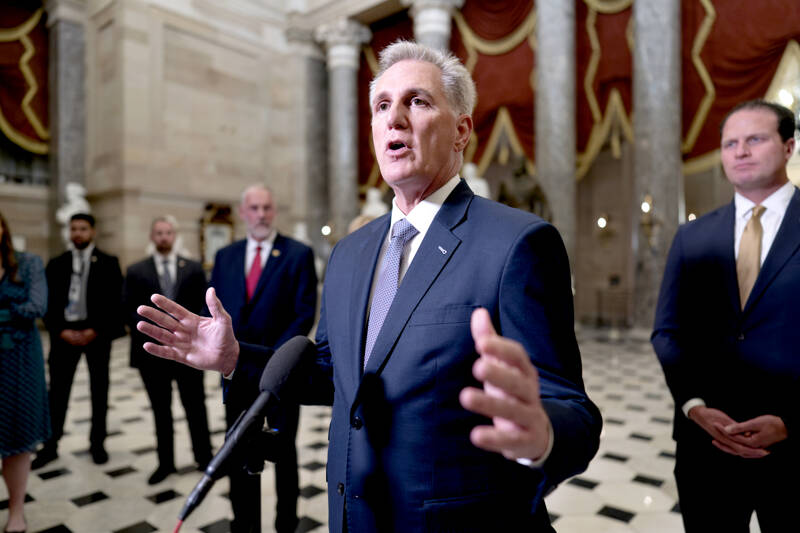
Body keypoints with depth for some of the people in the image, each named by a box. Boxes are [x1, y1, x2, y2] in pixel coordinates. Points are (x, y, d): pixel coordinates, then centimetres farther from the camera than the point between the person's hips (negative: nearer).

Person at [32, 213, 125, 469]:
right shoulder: (56, 264, 7)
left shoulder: (108, 263, 0)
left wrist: (95, 330, -13)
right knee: (57, 392, 5)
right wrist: (61, 331, -9)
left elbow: (114, 301, -6)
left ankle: (97, 444, 20)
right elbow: (49, 301, 3)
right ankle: (50, 446, 17)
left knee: (99, 392, 8)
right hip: (65, 333, 2)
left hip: (96, 333, -1)